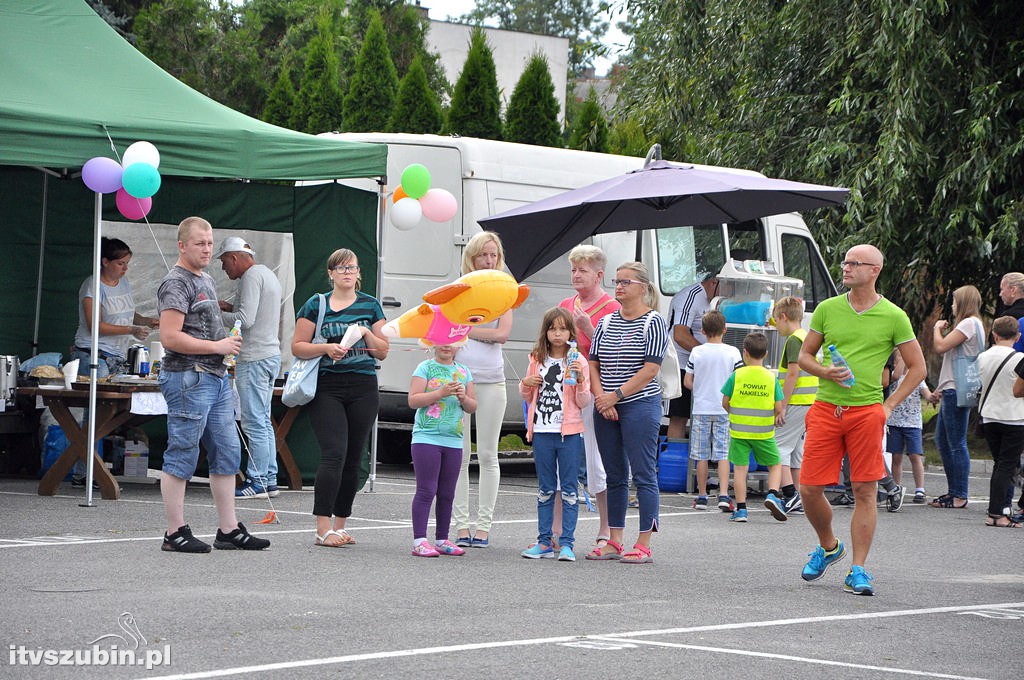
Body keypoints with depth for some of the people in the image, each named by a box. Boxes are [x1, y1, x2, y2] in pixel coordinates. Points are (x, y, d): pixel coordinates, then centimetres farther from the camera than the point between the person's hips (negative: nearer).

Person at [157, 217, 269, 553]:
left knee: (227, 453, 9)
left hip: (217, 377, 10)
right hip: (188, 377, -10)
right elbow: (170, 337, -20)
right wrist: (218, 346, -15)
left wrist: (227, 343, 15)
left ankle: (229, 530, 14)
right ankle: (175, 533, 1)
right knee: (182, 457, -4)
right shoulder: (176, 283, -11)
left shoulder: (206, 280, 19)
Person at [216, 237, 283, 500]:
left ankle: (257, 481, -5)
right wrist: (231, 308, 17)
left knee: (255, 423, -7)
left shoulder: (252, 276, -12)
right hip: (271, 355, 10)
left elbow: (246, 320, -20)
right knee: (264, 422, 12)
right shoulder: (268, 274, 19)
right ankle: (269, 479, 14)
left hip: (254, 360, -10)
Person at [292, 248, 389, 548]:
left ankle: (340, 525, 15)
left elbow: (383, 352, 13)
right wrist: (326, 348, -13)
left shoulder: (371, 305, 12)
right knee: (334, 453, -16)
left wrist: (366, 334, -5)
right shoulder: (316, 305, 5)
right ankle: (323, 529, -15)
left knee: (353, 459, 4)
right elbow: (297, 346, 2)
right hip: (326, 388, -3)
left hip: (363, 389, 3)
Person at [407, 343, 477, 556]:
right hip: (427, 437, -5)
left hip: (453, 441, 5)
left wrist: (463, 397, -7)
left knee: (447, 494, 10)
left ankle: (442, 540, 18)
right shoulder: (425, 368, 0)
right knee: (426, 490, -9)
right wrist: (441, 393, -18)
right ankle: (419, 541, -9)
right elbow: (413, 400, -9)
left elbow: (472, 407, 14)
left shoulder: (463, 371, 13)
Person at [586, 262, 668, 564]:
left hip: (640, 406, -6)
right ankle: (614, 543, 15)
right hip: (606, 408, 6)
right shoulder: (606, 323, 13)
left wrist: (616, 395, -15)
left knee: (643, 474, -5)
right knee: (615, 476, 10)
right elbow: (593, 364, 10)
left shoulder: (653, 321, -5)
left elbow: (650, 369, -12)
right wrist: (600, 397, -6)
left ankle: (643, 546, -3)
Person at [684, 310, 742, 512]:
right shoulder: (733, 352, -4)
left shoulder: (697, 352, -2)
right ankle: (723, 495, -12)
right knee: (723, 454, 0)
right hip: (724, 410, -1)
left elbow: (687, 382, 1)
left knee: (701, 456, 7)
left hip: (701, 409, 1)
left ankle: (702, 496, 11)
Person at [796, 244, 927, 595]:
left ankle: (858, 570, 4)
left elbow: (917, 368, 7)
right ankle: (828, 546, 27)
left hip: (866, 411, -2)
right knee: (809, 488, 0)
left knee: (865, 491, -3)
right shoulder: (827, 309, 7)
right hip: (826, 408, 2)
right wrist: (826, 371, -6)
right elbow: (804, 355, 15)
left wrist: (888, 406, -1)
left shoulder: (894, 317, 0)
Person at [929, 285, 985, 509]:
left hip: (957, 391, -11)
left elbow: (941, 346, -16)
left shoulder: (970, 323, -10)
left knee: (957, 444, -9)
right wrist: (942, 387, 21)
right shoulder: (968, 324, 22)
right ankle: (953, 491, 16)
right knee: (942, 441, 13)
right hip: (952, 390, 11)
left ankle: (959, 496, -8)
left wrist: (937, 328, 3)